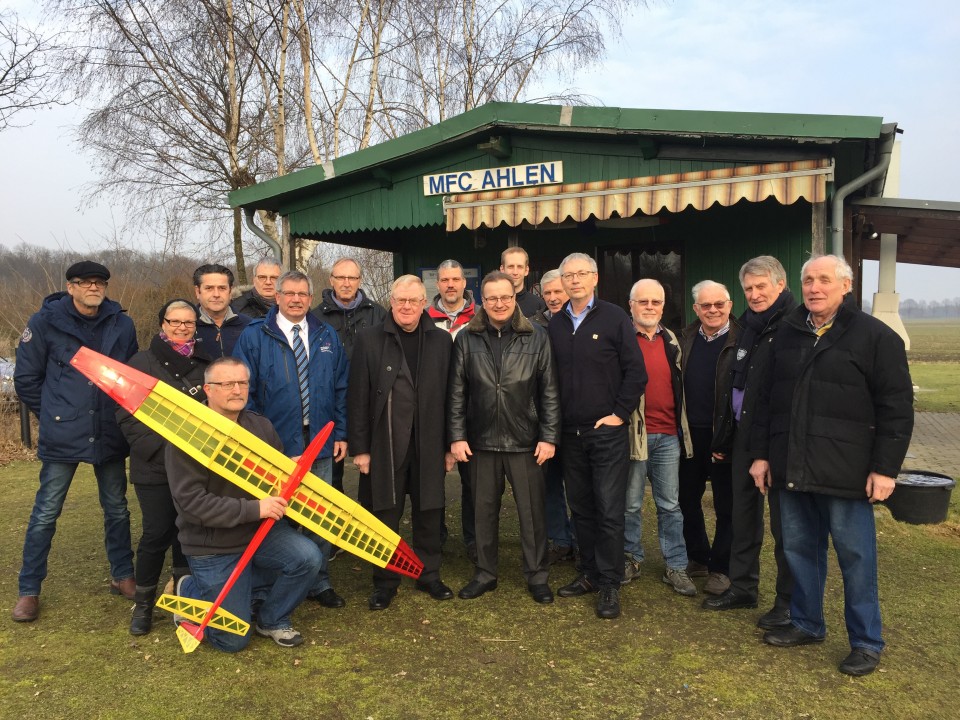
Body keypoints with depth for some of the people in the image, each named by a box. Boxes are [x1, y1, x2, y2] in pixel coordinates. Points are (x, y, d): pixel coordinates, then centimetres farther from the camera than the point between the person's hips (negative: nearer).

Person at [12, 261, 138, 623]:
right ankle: (29, 590, 20)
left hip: (110, 435, 2)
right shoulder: (46, 321, -5)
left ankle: (122, 575, 29)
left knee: (117, 508, 13)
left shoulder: (122, 324, 0)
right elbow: (26, 379, 1)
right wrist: (55, 414, 4)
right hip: (61, 436, -2)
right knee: (46, 513, 5)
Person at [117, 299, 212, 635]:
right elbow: (127, 415, -5)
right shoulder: (141, 363, 1)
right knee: (157, 533, -2)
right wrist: (158, 448, -16)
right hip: (154, 467, -2)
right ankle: (143, 603, 18)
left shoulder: (206, 365, 10)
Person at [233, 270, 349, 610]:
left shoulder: (326, 337, 8)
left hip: (320, 443, 3)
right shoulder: (254, 336, -3)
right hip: (275, 445, -3)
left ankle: (319, 582, 27)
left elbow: (341, 388, 10)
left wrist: (341, 433, 5)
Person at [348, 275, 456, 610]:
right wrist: (360, 447, -6)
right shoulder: (369, 339, -2)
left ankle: (429, 575, 30)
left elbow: (450, 396, 5)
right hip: (384, 445, -1)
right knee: (385, 515, 9)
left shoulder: (441, 340, 4)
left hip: (429, 445, 2)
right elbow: (358, 397, -3)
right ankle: (385, 582, 25)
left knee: (429, 514, 11)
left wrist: (450, 445, 4)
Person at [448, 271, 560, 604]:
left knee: (532, 512, 7)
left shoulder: (537, 338, 0)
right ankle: (485, 574, 28)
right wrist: (457, 436, -2)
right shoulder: (466, 339, 2)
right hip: (481, 441, 1)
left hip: (525, 442, -1)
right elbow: (456, 392, 3)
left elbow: (549, 392, 0)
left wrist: (549, 437, -5)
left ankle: (537, 576, 23)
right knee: (484, 511, 12)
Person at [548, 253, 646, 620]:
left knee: (609, 511, -1)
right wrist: (555, 423, 4)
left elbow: (636, 371, -6)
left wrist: (619, 413, -9)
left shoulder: (614, 318, -4)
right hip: (570, 433, 4)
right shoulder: (555, 324, 9)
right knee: (581, 508, 13)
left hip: (607, 431, -4)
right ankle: (589, 574, 26)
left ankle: (609, 585, 10)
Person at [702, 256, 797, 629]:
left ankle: (789, 600, 19)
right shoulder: (749, 326, 13)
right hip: (745, 436, 8)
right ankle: (742, 586, 30)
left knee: (783, 521, 4)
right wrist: (727, 434, 15)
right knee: (743, 513, 16)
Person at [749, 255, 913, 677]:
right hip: (792, 470, 5)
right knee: (799, 550, 14)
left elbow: (897, 407, -7)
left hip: (846, 472, -5)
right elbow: (768, 400, 15)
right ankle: (806, 624, 31)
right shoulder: (787, 333, 12)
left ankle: (866, 642, 20)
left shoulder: (875, 336, -4)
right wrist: (762, 453, 11)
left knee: (855, 557, 4)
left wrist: (885, 468, -12)